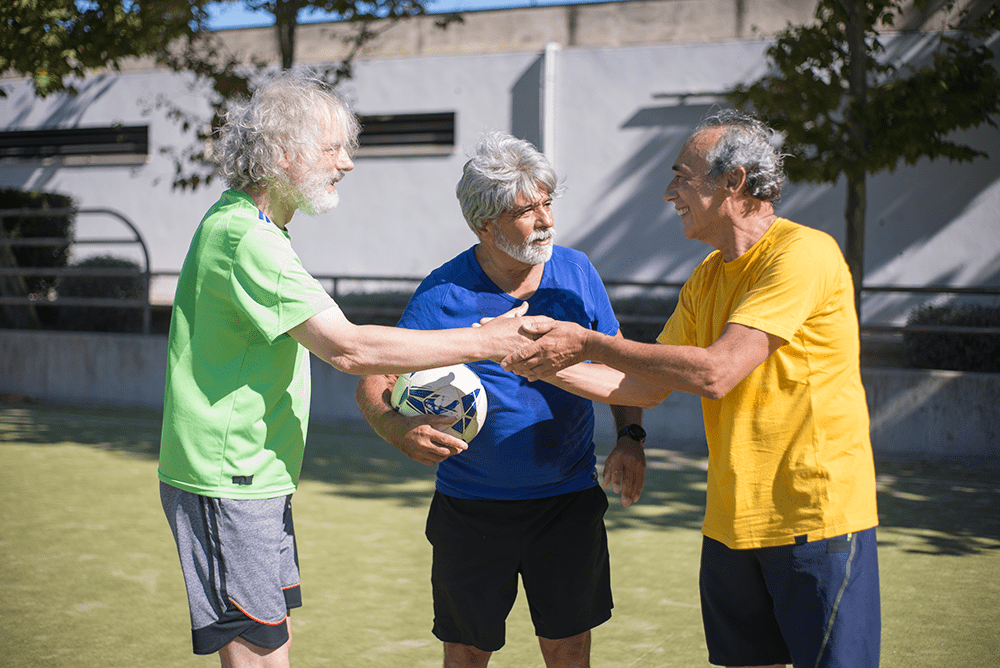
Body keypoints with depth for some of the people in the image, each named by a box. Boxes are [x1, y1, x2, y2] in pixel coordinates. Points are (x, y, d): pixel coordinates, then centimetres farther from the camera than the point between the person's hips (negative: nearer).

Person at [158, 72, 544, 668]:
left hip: (256, 477, 10)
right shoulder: (245, 237, -20)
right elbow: (347, 347, -27)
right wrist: (482, 341, -23)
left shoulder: (246, 227, 15)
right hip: (227, 483, -10)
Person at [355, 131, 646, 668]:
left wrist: (631, 436, -4)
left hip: (568, 500, 2)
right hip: (470, 508, -1)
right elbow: (373, 385, -10)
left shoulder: (575, 272, 0)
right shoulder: (443, 293, -9)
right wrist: (398, 428, -31)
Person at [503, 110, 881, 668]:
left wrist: (590, 343, -17)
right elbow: (647, 387, 13)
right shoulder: (706, 279, 12)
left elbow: (715, 374, -24)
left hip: (819, 514, -8)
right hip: (733, 520, 8)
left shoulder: (803, 252, -16)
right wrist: (548, 366, 2)